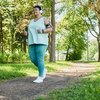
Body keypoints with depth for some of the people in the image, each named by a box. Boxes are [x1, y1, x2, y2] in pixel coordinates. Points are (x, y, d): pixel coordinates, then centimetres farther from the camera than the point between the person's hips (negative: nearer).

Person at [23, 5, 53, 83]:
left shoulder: (44, 19, 1)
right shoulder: (32, 21, 20)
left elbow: (51, 29, -5)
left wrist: (42, 31, -20)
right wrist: (26, 33, 2)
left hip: (41, 42, -7)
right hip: (33, 42, 7)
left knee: (40, 59, -11)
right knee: (33, 58, -1)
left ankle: (40, 77, -4)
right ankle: (43, 70, 21)